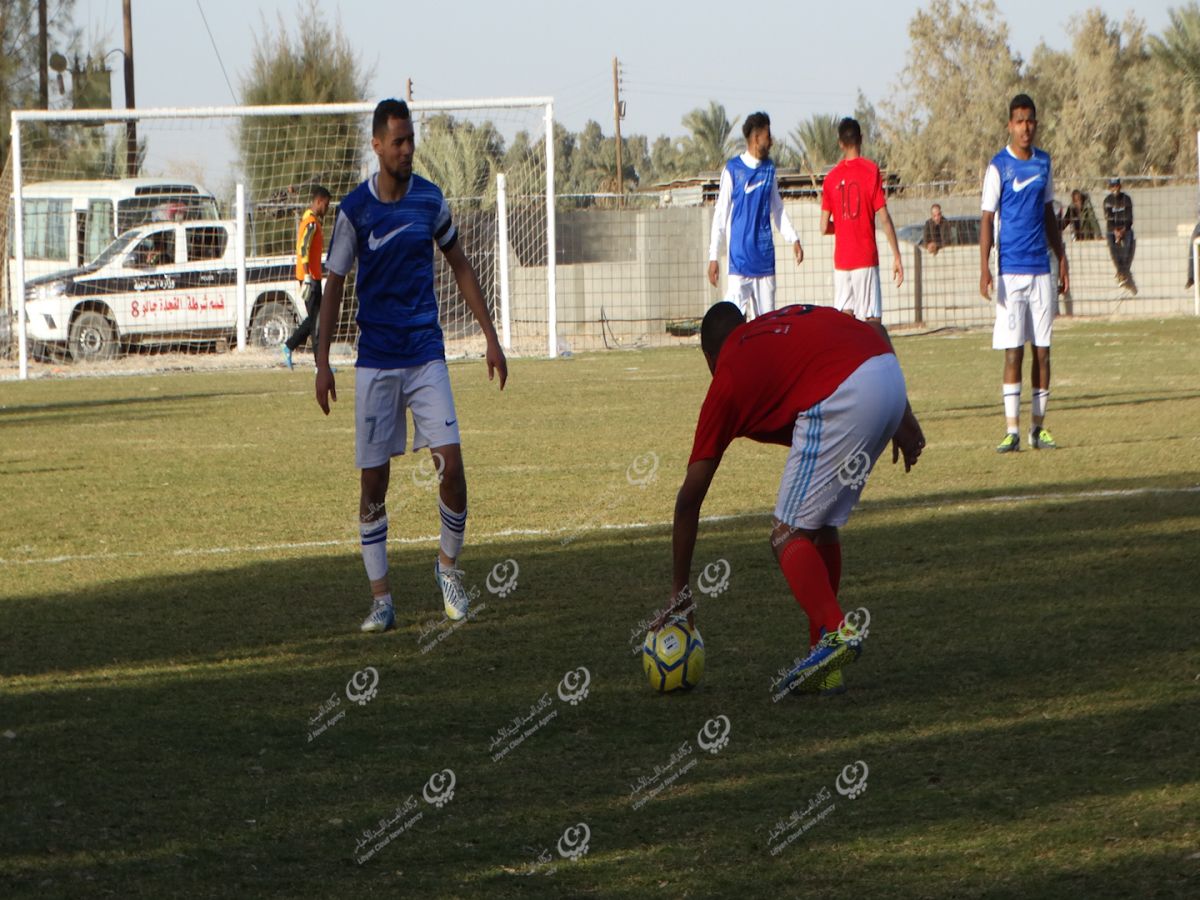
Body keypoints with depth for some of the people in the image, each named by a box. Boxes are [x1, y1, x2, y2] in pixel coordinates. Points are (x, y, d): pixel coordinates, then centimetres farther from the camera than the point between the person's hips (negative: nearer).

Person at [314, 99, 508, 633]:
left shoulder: (430, 199, 2)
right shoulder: (354, 209, -5)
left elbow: (461, 267, 14)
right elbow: (334, 286, 2)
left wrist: (491, 337, 11)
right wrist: (323, 362, -4)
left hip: (427, 354, 1)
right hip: (375, 361, -1)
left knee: (451, 464, -11)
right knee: (373, 478, -1)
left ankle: (449, 565, 13)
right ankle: (380, 598, 6)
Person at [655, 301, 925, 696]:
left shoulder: (726, 381, 16)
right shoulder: (787, 319, 32)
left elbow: (689, 498, 17)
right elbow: (877, 331, 22)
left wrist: (679, 593, 23)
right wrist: (902, 417, 24)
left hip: (842, 397, -7)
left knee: (789, 535, 4)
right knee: (822, 526, 19)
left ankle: (835, 631, -18)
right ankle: (826, 664, 18)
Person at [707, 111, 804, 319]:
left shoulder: (769, 169, 10)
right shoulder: (733, 169, -5)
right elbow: (720, 215, -3)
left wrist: (794, 239, 8)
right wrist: (713, 256, -6)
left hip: (765, 258, 5)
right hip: (739, 257, -5)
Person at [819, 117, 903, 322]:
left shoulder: (831, 177, 5)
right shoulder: (871, 171, -5)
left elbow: (824, 227, 5)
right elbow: (884, 218, -9)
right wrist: (897, 257, -4)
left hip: (841, 259, 4)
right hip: (866, 258, -4)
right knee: (872, 319, -6)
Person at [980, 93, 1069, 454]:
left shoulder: (1044, 163, 10)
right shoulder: (998, 167, -4)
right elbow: (987, 220, -5)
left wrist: (1062, 261, 15)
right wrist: (985, 269, -14)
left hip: (1041, 269, 4)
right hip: (1011, 269, -4)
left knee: (1042, 350, 4)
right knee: (1013, 351, -6)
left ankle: (1039, 427, 11)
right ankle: (1012, 430, -5)